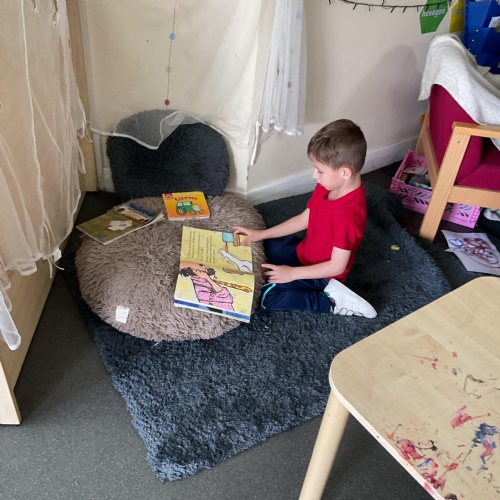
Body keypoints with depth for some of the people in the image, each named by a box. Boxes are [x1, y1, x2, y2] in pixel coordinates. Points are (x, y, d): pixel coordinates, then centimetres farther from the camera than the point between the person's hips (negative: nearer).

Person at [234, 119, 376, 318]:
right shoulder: (328, 186, -9)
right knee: (260, 247, 18)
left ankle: (333, 301, -8)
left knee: (266, 296, -18)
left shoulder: (348, 213, -36)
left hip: (321, 273, -9)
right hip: (305, 251, 9)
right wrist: (261, 234, 0)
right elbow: (303, 219, 3)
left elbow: (337, 266, -28)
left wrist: (292, 273, -25)